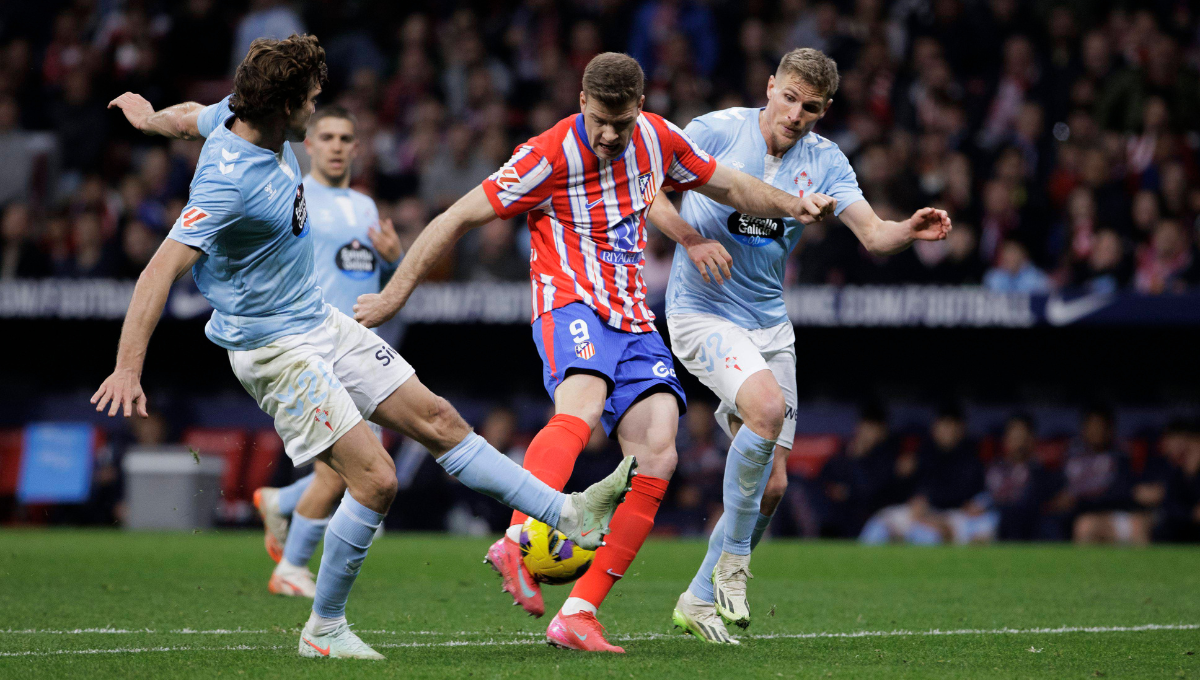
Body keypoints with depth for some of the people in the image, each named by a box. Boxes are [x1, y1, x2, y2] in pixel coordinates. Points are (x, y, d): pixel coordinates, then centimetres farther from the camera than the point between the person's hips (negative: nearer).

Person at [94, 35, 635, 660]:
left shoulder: (239, 117, -2)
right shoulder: (228, 180, -29)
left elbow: (192, 115, 20)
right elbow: (162, 269, -34)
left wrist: (150, 118, 44)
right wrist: (128, 369, -40)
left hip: (319, 321, 9)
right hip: (273, 346, -9)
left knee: (438, 421, 8)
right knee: (375, 478, -14)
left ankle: (572, 515, 12)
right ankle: (323, 630, 2)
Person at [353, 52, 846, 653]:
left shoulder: (658, 139, 5)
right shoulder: (550, 156, -11)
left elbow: (727, 185, 23)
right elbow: (458, 218, -6)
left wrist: (792, 207, 6)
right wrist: (394, 296, -4)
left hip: (633, 320, 6)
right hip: (570, 304, -6)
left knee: (656, 455, -14)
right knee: (583, 401, -38)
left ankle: (578, 615, -17)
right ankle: (516, 542, -55)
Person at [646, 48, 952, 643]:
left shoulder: (824, 161, 2)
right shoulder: (717, 130, -9)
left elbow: (873, 234, -7)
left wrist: (911, 231, -29)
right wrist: (693, 238, -26)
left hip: (769, 324, 5)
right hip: (701, 312, -5)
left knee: (772, 484, 2)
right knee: (769, 406, -32)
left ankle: (700, 599, 21)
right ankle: (733, 559, -14)